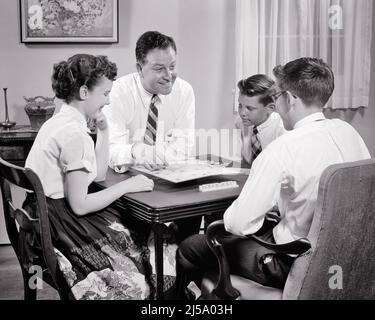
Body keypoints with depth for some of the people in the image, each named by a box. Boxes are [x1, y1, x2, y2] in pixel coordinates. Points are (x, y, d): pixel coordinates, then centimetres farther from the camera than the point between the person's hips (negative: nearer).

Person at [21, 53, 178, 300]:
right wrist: (126, 185, -12)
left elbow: (99, 175, 13)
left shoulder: (59, 122, 10)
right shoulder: (74, 134, -22)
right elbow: (80, 205, -21)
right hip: (63, 225, -10)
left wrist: (103, 131, 5)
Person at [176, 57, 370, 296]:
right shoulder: (347, 131, -2)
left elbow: (240, 223, -23)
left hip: (294, 264, -8)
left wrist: (227, 220, 3)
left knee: (189, 250, 6)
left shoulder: (282, 150, -25)